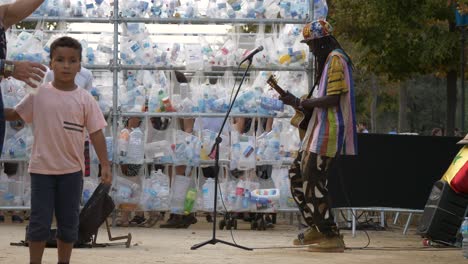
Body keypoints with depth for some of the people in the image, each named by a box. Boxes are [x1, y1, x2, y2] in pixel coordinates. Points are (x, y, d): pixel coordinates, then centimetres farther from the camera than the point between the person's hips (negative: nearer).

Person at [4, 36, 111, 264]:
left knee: (68, 223, 9)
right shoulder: (39, 94, -2)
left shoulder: (85, 99, -3)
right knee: (39, 222, 1)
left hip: (72, 170, 1)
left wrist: (105, 165, -7)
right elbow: (14, 114, 8)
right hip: (42, 168, -1)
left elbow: (96, 133, -2)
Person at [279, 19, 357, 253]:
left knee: (313, 181, -13)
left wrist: (301, 103, -13)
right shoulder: (326, 60, 20)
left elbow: (333, 99, -20)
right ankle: (316, 228, 19)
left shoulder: (336, 59, -12)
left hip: (329, 131, -11)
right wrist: (298, 103, 10)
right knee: (298, 174, 14)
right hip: (319, 129, 11)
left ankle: (332, 238, -12)